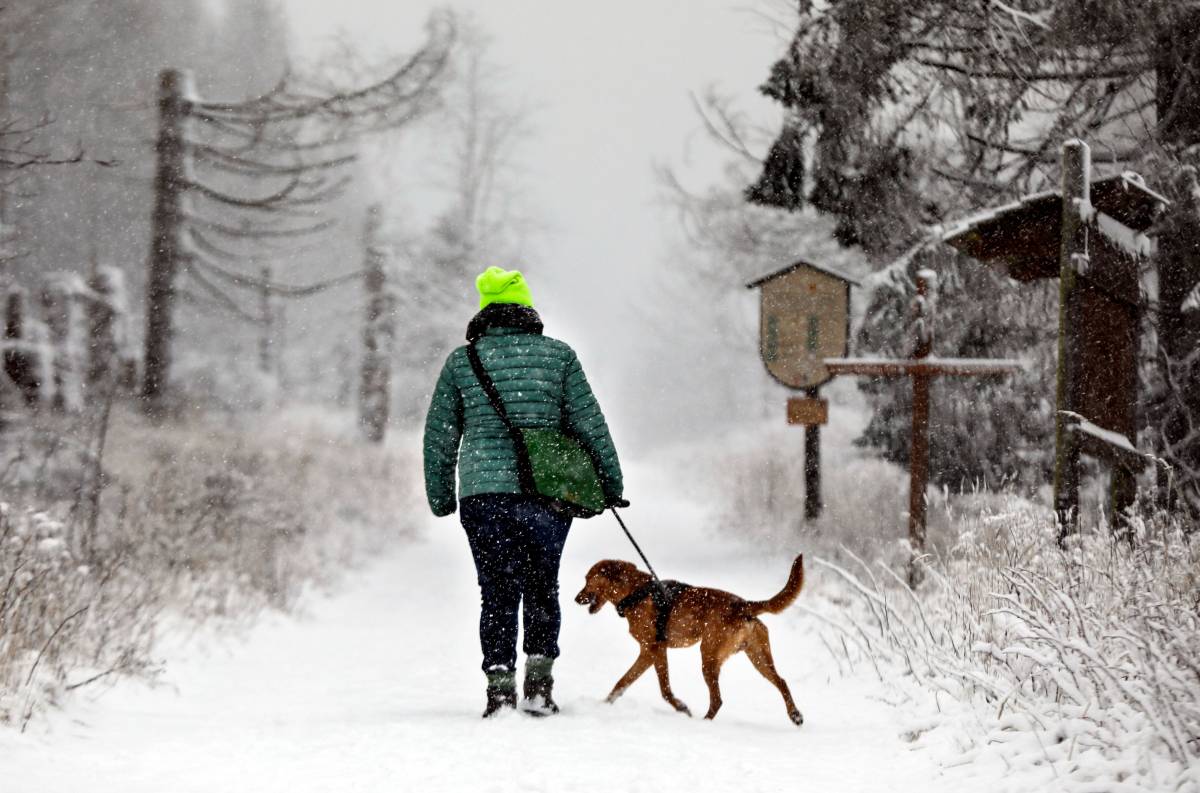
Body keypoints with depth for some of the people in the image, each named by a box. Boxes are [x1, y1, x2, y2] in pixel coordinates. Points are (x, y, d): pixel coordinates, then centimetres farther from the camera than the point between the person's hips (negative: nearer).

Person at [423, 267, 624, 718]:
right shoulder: (558, 355, 3)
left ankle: (500, 684, -4)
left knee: (498, 592, 6)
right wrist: (611, 485, 10)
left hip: (483, 492, 0)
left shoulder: (461, 362, 5)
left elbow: (439, 435, 8)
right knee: (542, 587, 15)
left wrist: (439, 497, 18)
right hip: (547, 491, 0)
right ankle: (539, 681, 5)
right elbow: (590, 424, 3)